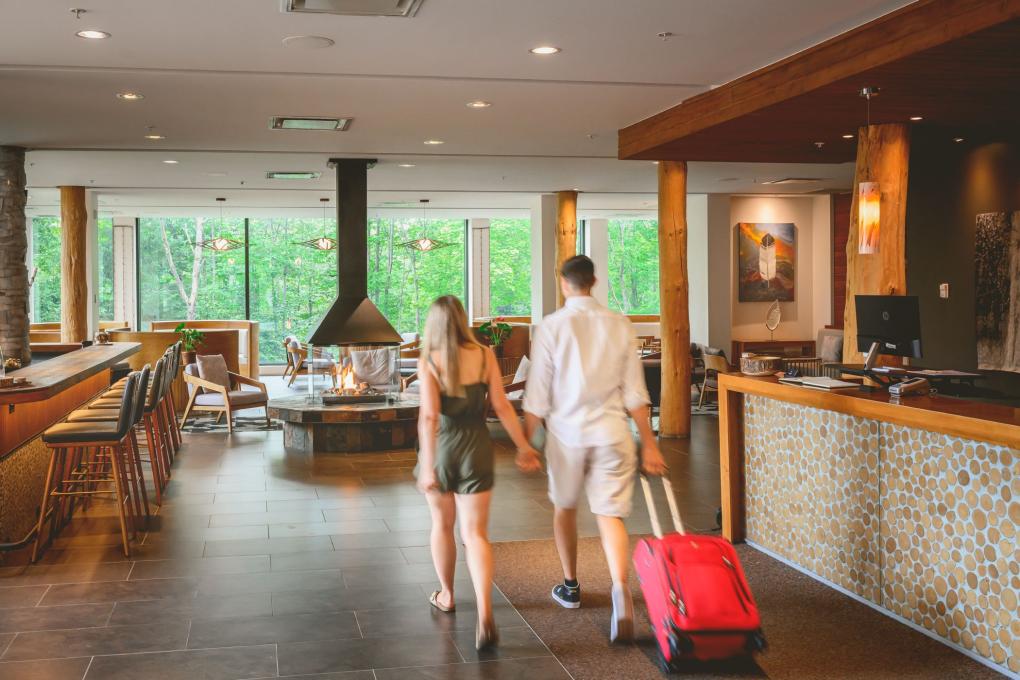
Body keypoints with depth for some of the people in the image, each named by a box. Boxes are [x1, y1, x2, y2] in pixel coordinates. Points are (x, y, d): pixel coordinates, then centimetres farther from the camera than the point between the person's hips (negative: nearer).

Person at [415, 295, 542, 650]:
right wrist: (522, 444, 6)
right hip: (475, 447, 1)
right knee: (475, 532, 2)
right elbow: (501, 406, -5)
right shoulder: (484, 355, -4)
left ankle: (446, 595, 38)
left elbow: (429, 416, -18)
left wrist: (427, 466, -19)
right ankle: (484, 612, -16)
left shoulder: (429, 362, -10)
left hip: (441, 447, -1)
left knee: (442, 524, 21)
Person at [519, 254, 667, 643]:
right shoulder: (619, 325, 2)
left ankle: (570, 587, 34)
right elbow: (634, 392, 2)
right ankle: (621, 589, -23)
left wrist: (527, 443, 1)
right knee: (610, 514, 1)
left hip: (566, 431, -1)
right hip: (612, 431, 1)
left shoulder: (551, 327, -5)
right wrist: (648, 443, 8)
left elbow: (537, 395, -5)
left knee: (565, 507, 20)